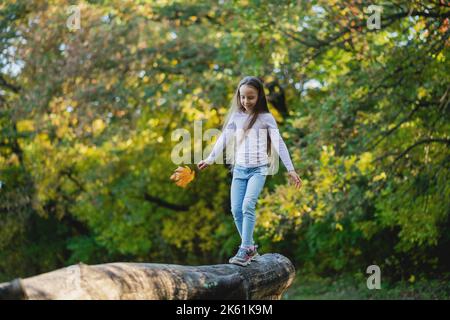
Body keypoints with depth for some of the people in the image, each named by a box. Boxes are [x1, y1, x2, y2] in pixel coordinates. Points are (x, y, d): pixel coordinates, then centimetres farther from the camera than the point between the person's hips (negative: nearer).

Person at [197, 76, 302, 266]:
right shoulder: (236, 116, 9)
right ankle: (250, 248, 11)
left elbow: (278, 143, -4)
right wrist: (209, 159, 4)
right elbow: (224, 138, 11)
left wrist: (290, 169, -8)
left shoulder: (266, 118, -1)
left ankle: (245, 250, -19)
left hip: (258, 169, -4)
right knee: (236, 210, -3)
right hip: (239, 168, 4)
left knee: (248, 205, -21)